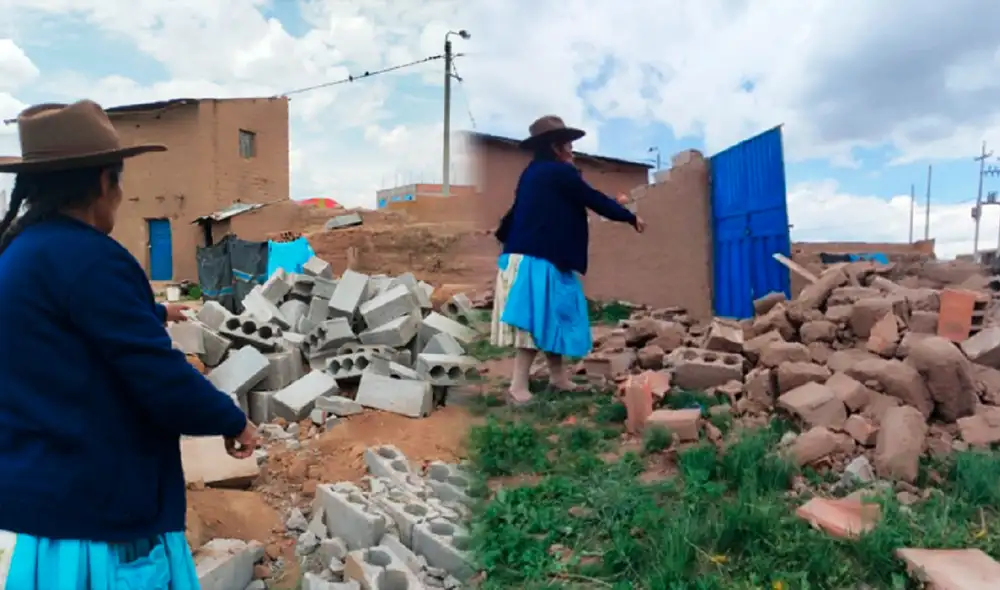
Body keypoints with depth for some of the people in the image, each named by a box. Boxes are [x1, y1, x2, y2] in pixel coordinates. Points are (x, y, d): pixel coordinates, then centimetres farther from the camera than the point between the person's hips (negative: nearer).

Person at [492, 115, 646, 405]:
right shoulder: (560, 172, -9)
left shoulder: (533, 173, 16)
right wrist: (631, 217, 8)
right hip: (540, 261, -9)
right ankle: (518, 388, -7)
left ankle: (558, 376, 26)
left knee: (548, 320, 15)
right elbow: (595, 200, -4)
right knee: (538, 321, -8)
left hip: (526, 256, 9)